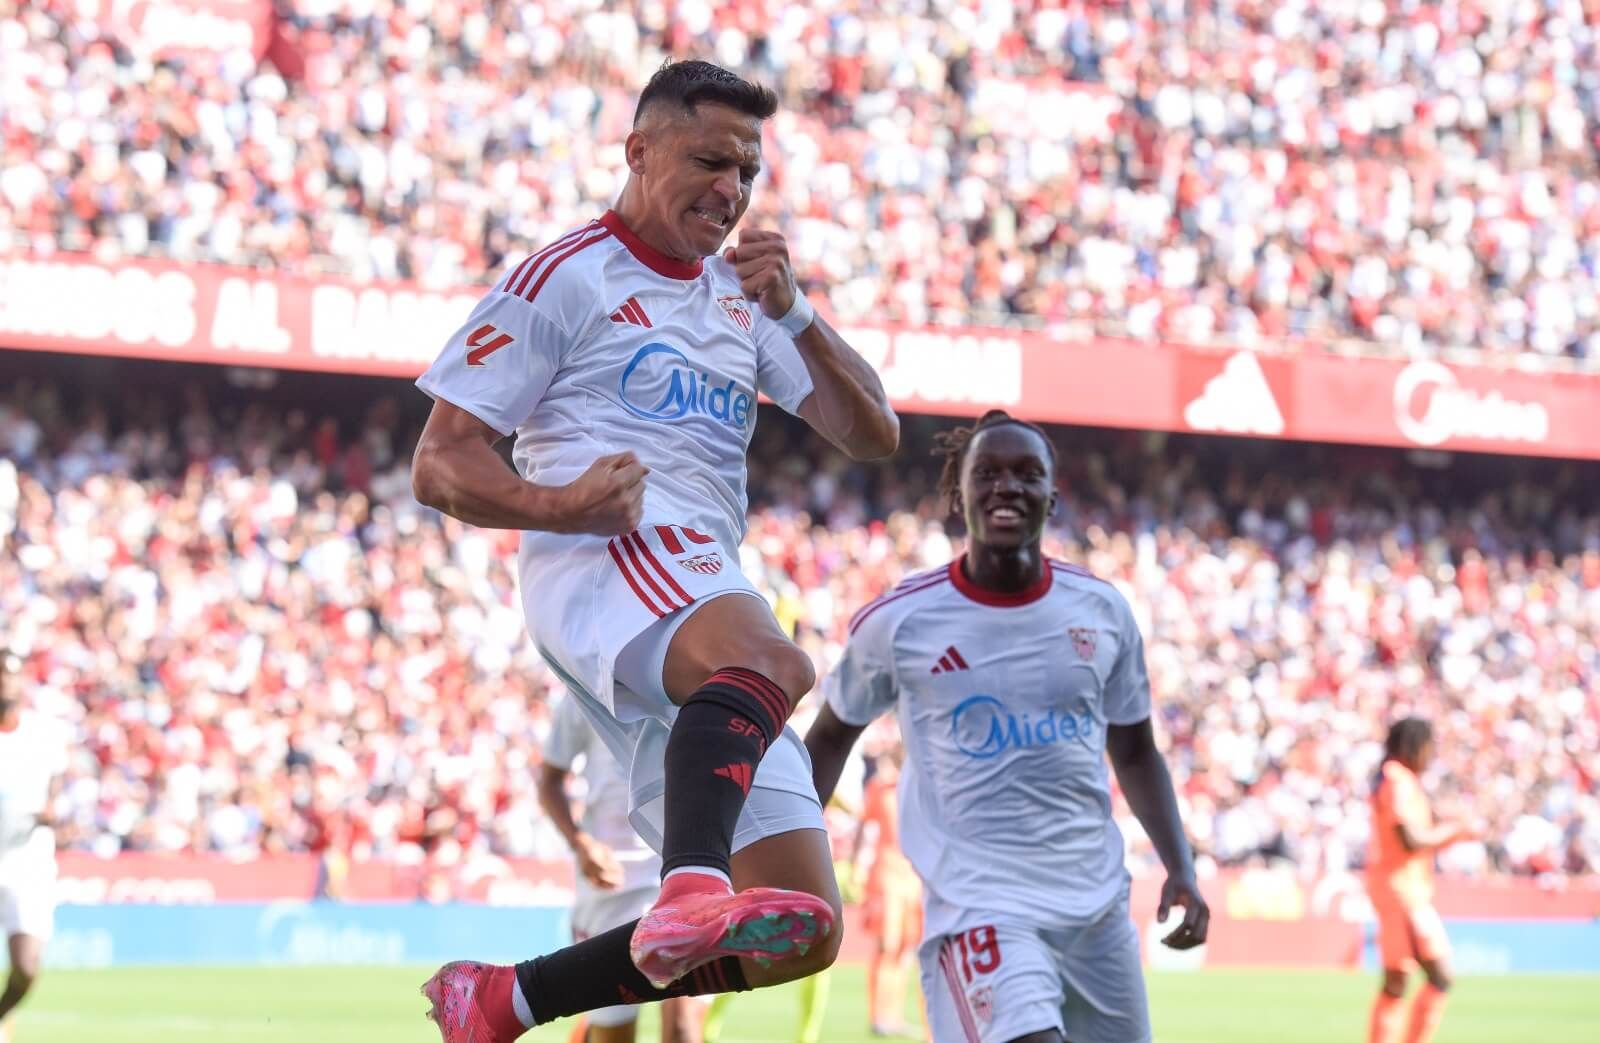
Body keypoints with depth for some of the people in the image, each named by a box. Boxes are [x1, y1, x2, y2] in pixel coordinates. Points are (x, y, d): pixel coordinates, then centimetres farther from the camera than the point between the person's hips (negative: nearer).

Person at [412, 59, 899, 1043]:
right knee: (770, 661, -41)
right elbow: (440, 464, -1)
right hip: (600, 562, -7)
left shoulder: (738, 297, 24)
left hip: (710, 595, 8)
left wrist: (793, 313, 1)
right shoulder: (565, 278, 4)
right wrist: (555, 504, -20)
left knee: (805, 933, 0)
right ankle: (691, 895, -64)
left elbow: (874, 434, 16)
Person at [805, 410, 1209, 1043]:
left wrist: (1180, 869, 3)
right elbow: (831, 738, 10)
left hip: (1097, 903, 5)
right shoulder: (896, 623, -6)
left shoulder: (1102, 611, 3)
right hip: (978, 905, -5)